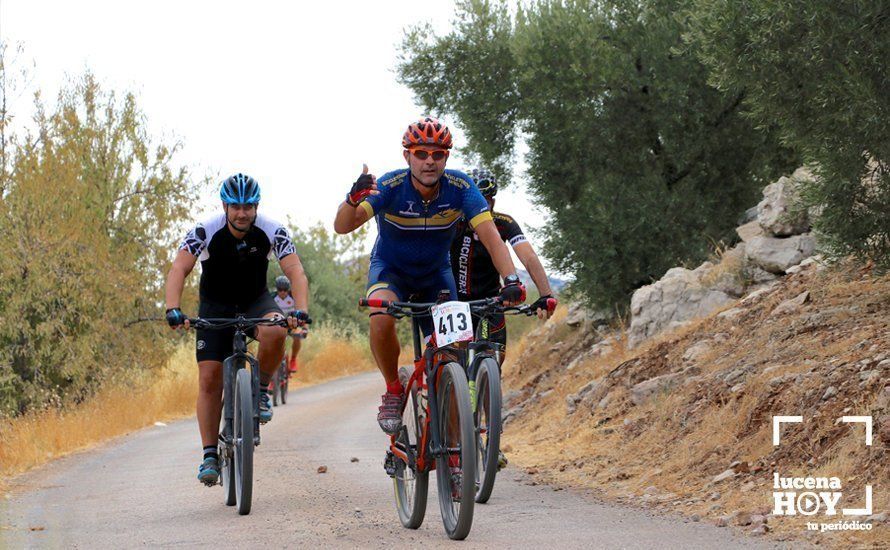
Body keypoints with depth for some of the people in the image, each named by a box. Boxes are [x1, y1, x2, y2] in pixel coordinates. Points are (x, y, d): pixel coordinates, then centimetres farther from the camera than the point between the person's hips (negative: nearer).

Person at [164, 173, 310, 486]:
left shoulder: (271, 232, -20)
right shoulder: (206, 231, -22)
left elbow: (295, 272, -25)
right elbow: (179, 270, -28)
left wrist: (300, 311, -42)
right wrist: (173, 310, -44)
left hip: (256, 301, 0)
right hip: (215, 305, 0)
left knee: (275, 331, -35)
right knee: (209, 379, -9)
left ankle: (261, 389, -8)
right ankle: (209, 455, -1)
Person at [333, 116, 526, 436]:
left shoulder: (460, 188, -22)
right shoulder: (389, 186, -27)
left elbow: (490, 235, -30)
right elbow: (342, 227, -37)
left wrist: (511, 280, -46)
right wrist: (353, 198, -60)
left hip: (436, 272, 2)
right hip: (390, 268, -2)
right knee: (381, 320, -33)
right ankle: (393, 391, -9)